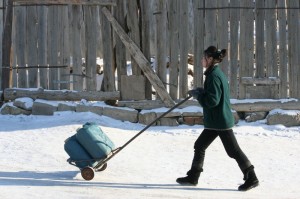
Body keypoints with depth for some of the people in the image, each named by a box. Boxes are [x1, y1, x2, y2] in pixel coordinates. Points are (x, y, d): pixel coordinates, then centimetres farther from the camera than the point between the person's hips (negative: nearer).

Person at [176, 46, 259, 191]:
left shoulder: (214, 76, -19)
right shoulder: (217, 73, 12)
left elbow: (212, 100, -24)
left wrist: (197, 94, -10)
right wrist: (199, 92, 9)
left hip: (221, 121, -11)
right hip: (215, 121, 11)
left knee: (233, 150, -5)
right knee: (199, 146, 14)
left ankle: (251, 178, 0)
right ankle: (193, 177, 21)